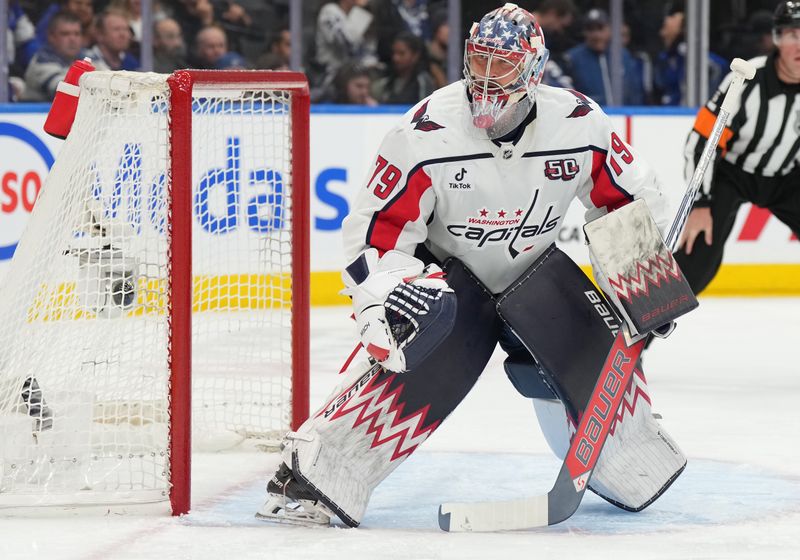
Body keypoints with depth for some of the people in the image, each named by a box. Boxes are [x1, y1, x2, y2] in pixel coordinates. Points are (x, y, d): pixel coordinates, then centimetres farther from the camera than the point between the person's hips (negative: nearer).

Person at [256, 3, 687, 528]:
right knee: (421, 361, -31)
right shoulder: (425, 133, -25)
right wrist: (380, 303, -32)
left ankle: (635, 473, 17)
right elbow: (376, 228, -20)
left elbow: (632, 199, -2)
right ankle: (310, 475, -27)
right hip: (445, 269, -4)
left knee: (597, 354, -14)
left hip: (533, 268, 4)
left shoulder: (581, 124, -18)